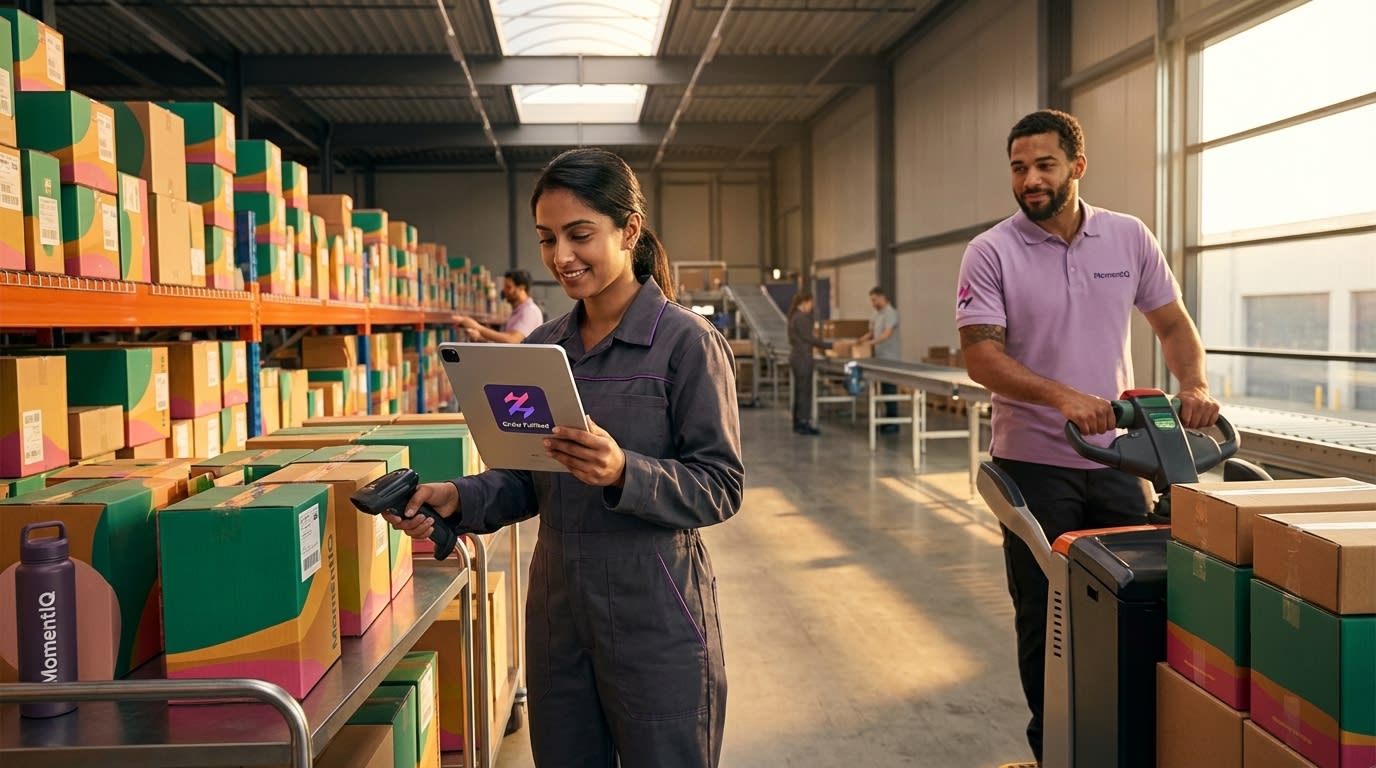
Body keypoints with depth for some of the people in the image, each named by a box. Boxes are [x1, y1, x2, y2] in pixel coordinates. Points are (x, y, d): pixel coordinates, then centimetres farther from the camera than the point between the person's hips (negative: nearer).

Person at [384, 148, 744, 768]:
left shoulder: (688, 343, -11)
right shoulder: (541, 349, 7)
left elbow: (721, 488, -13)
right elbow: (527, 479, 12)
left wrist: (623, 473, -28)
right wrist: (459, 499, -7)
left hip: (655, 619, -5)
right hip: (557, 616, 5)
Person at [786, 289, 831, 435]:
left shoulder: (794, 316, 12)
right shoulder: (801, 317, -17)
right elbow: (809, 339, -15)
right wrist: (830, 345, -10)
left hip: (796, 357, 10)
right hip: (803, 359, -10)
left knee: (799, 391, 13)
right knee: (805, 391, -5)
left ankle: (798, 423, 17)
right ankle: (804, 423, -2)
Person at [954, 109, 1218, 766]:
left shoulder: (1129, 238, 3)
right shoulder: (991, 253, -8)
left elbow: (1172, 323, 10)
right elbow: (980, 356, -15)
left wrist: (1193, 386, -10)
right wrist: (1063, 397, -29)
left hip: (1116, 457, 3)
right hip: (1034, 463, -3)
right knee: (1043, 617, 9)